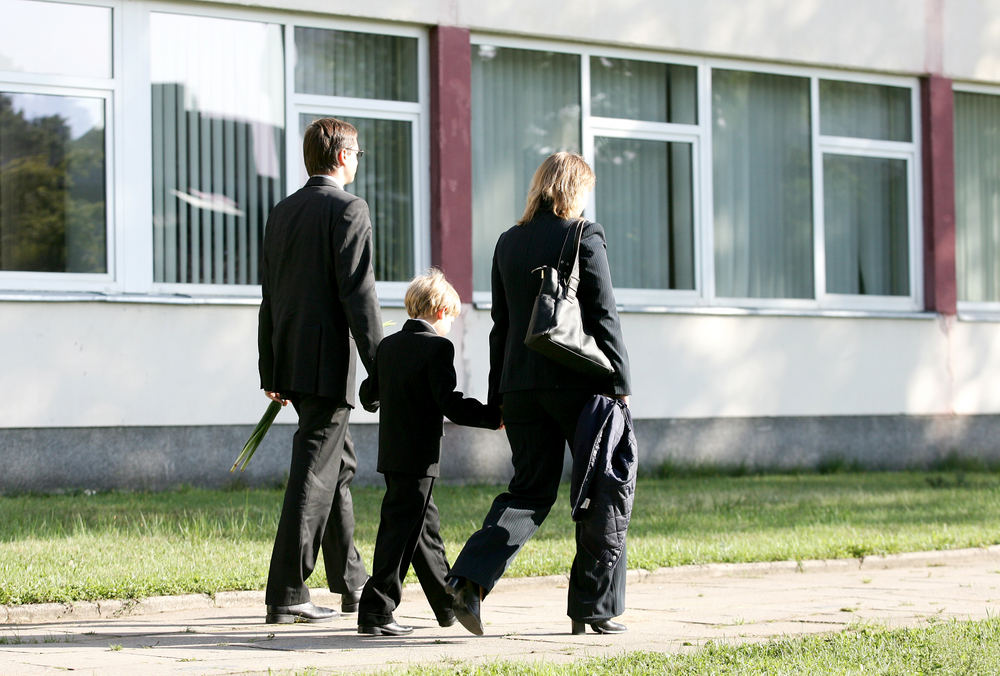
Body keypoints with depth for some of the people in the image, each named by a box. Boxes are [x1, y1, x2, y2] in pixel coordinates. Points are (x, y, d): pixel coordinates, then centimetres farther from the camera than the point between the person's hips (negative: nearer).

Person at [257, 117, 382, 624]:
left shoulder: (282, 212, 14)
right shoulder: (347, 209, -9)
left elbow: (269, 296, 16)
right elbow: (358, 292, -16)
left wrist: (271, 373, 20)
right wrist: (379, 367, -14)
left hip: (290, 361, 8)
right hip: (328, 361, -8)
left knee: (339, 465, 19)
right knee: (313, 473, -6)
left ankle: (351, 583, 26)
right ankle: (286, 595, -7)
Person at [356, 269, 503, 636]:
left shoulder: (388, 345, 10)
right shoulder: (437, 347, -12)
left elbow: (369, 395, 19)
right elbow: (451, 404, -19)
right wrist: (494, 416, -9)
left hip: (391, 451, 8)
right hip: (419, 455, -8)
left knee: (426, 524, 17)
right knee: (402, 529, -5)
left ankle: (449, 604, 28)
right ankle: (376, 610, -6)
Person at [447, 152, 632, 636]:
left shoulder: (509, 243, 10)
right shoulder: (585, 237, -6)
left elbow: (501, 324, 13)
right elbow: (603, 318, -9)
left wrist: (498, 396, 16)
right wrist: (619, 384, -6)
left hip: (521, 385, 5)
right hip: (577, 382, -5)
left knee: (530, 491, 11)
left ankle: (470, 578, -9)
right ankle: (596, 605, 10)